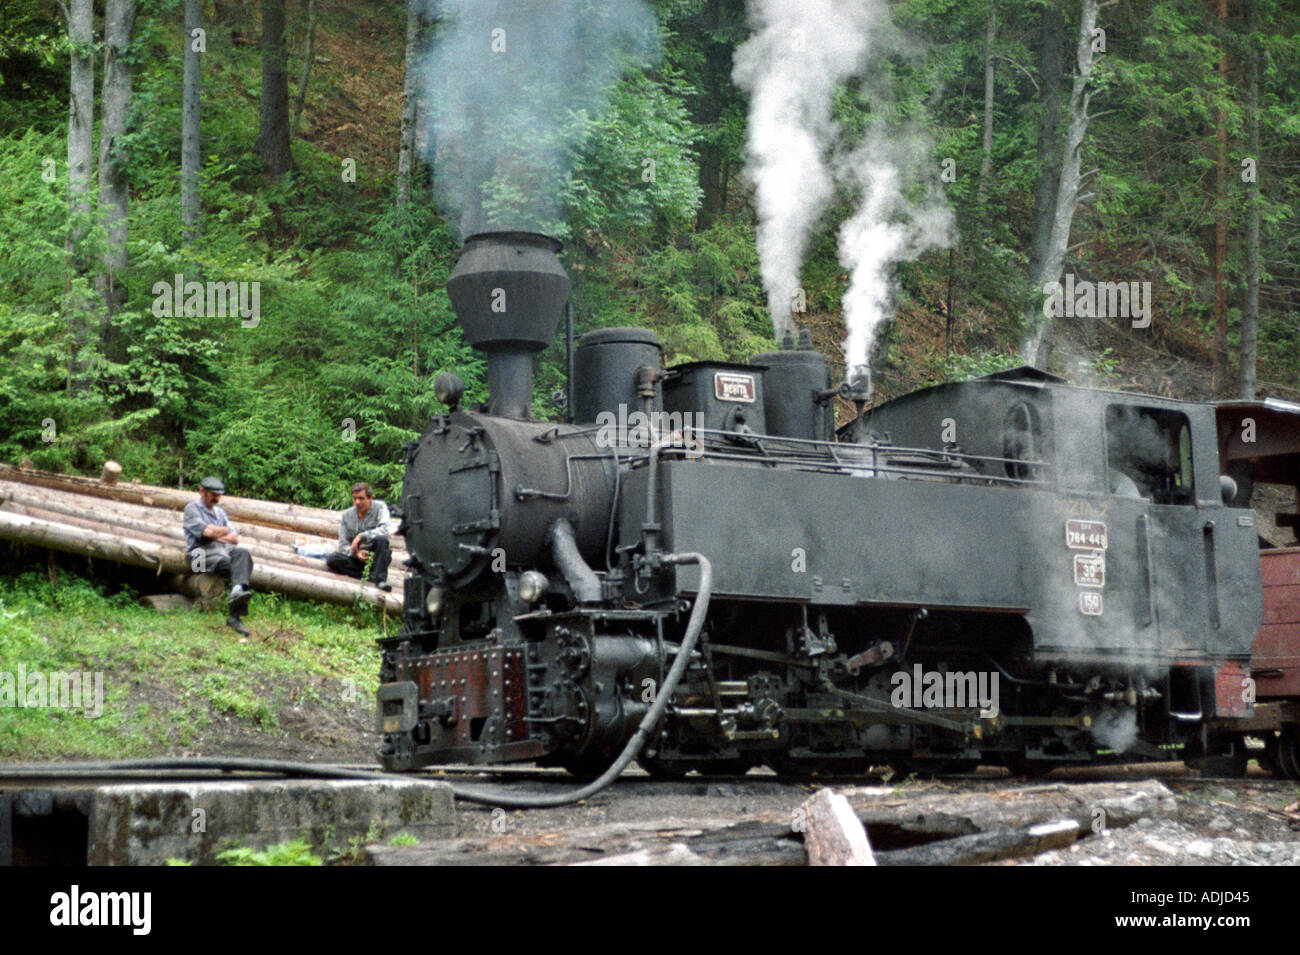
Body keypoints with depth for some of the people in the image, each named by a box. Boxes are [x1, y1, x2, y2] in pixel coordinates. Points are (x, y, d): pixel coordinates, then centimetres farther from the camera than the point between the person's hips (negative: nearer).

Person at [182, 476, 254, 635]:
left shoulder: (220, 511, 30)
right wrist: (224, 531, 9)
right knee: (232, 563, -33)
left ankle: (237, 591, -53)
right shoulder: (192, 508, 8)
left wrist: (216, 534, 3)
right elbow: (207, 532, -10)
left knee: (243, 554, -30)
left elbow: (235, 539, 20)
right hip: (202, 552, -6)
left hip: (224, 550, 6)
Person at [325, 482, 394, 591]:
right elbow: (343, 544, 0)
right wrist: (356, 553, -21)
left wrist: (361, 536, -27)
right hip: (356, 557, 3)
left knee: (381, 539, -33)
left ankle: (380, 579, -31)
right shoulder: (346, 515, 3)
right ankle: (371, 576, -26)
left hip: (375, 555, -3)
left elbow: (386, 529, -24)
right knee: (332, 560, -24)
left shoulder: (379, 507, -6)